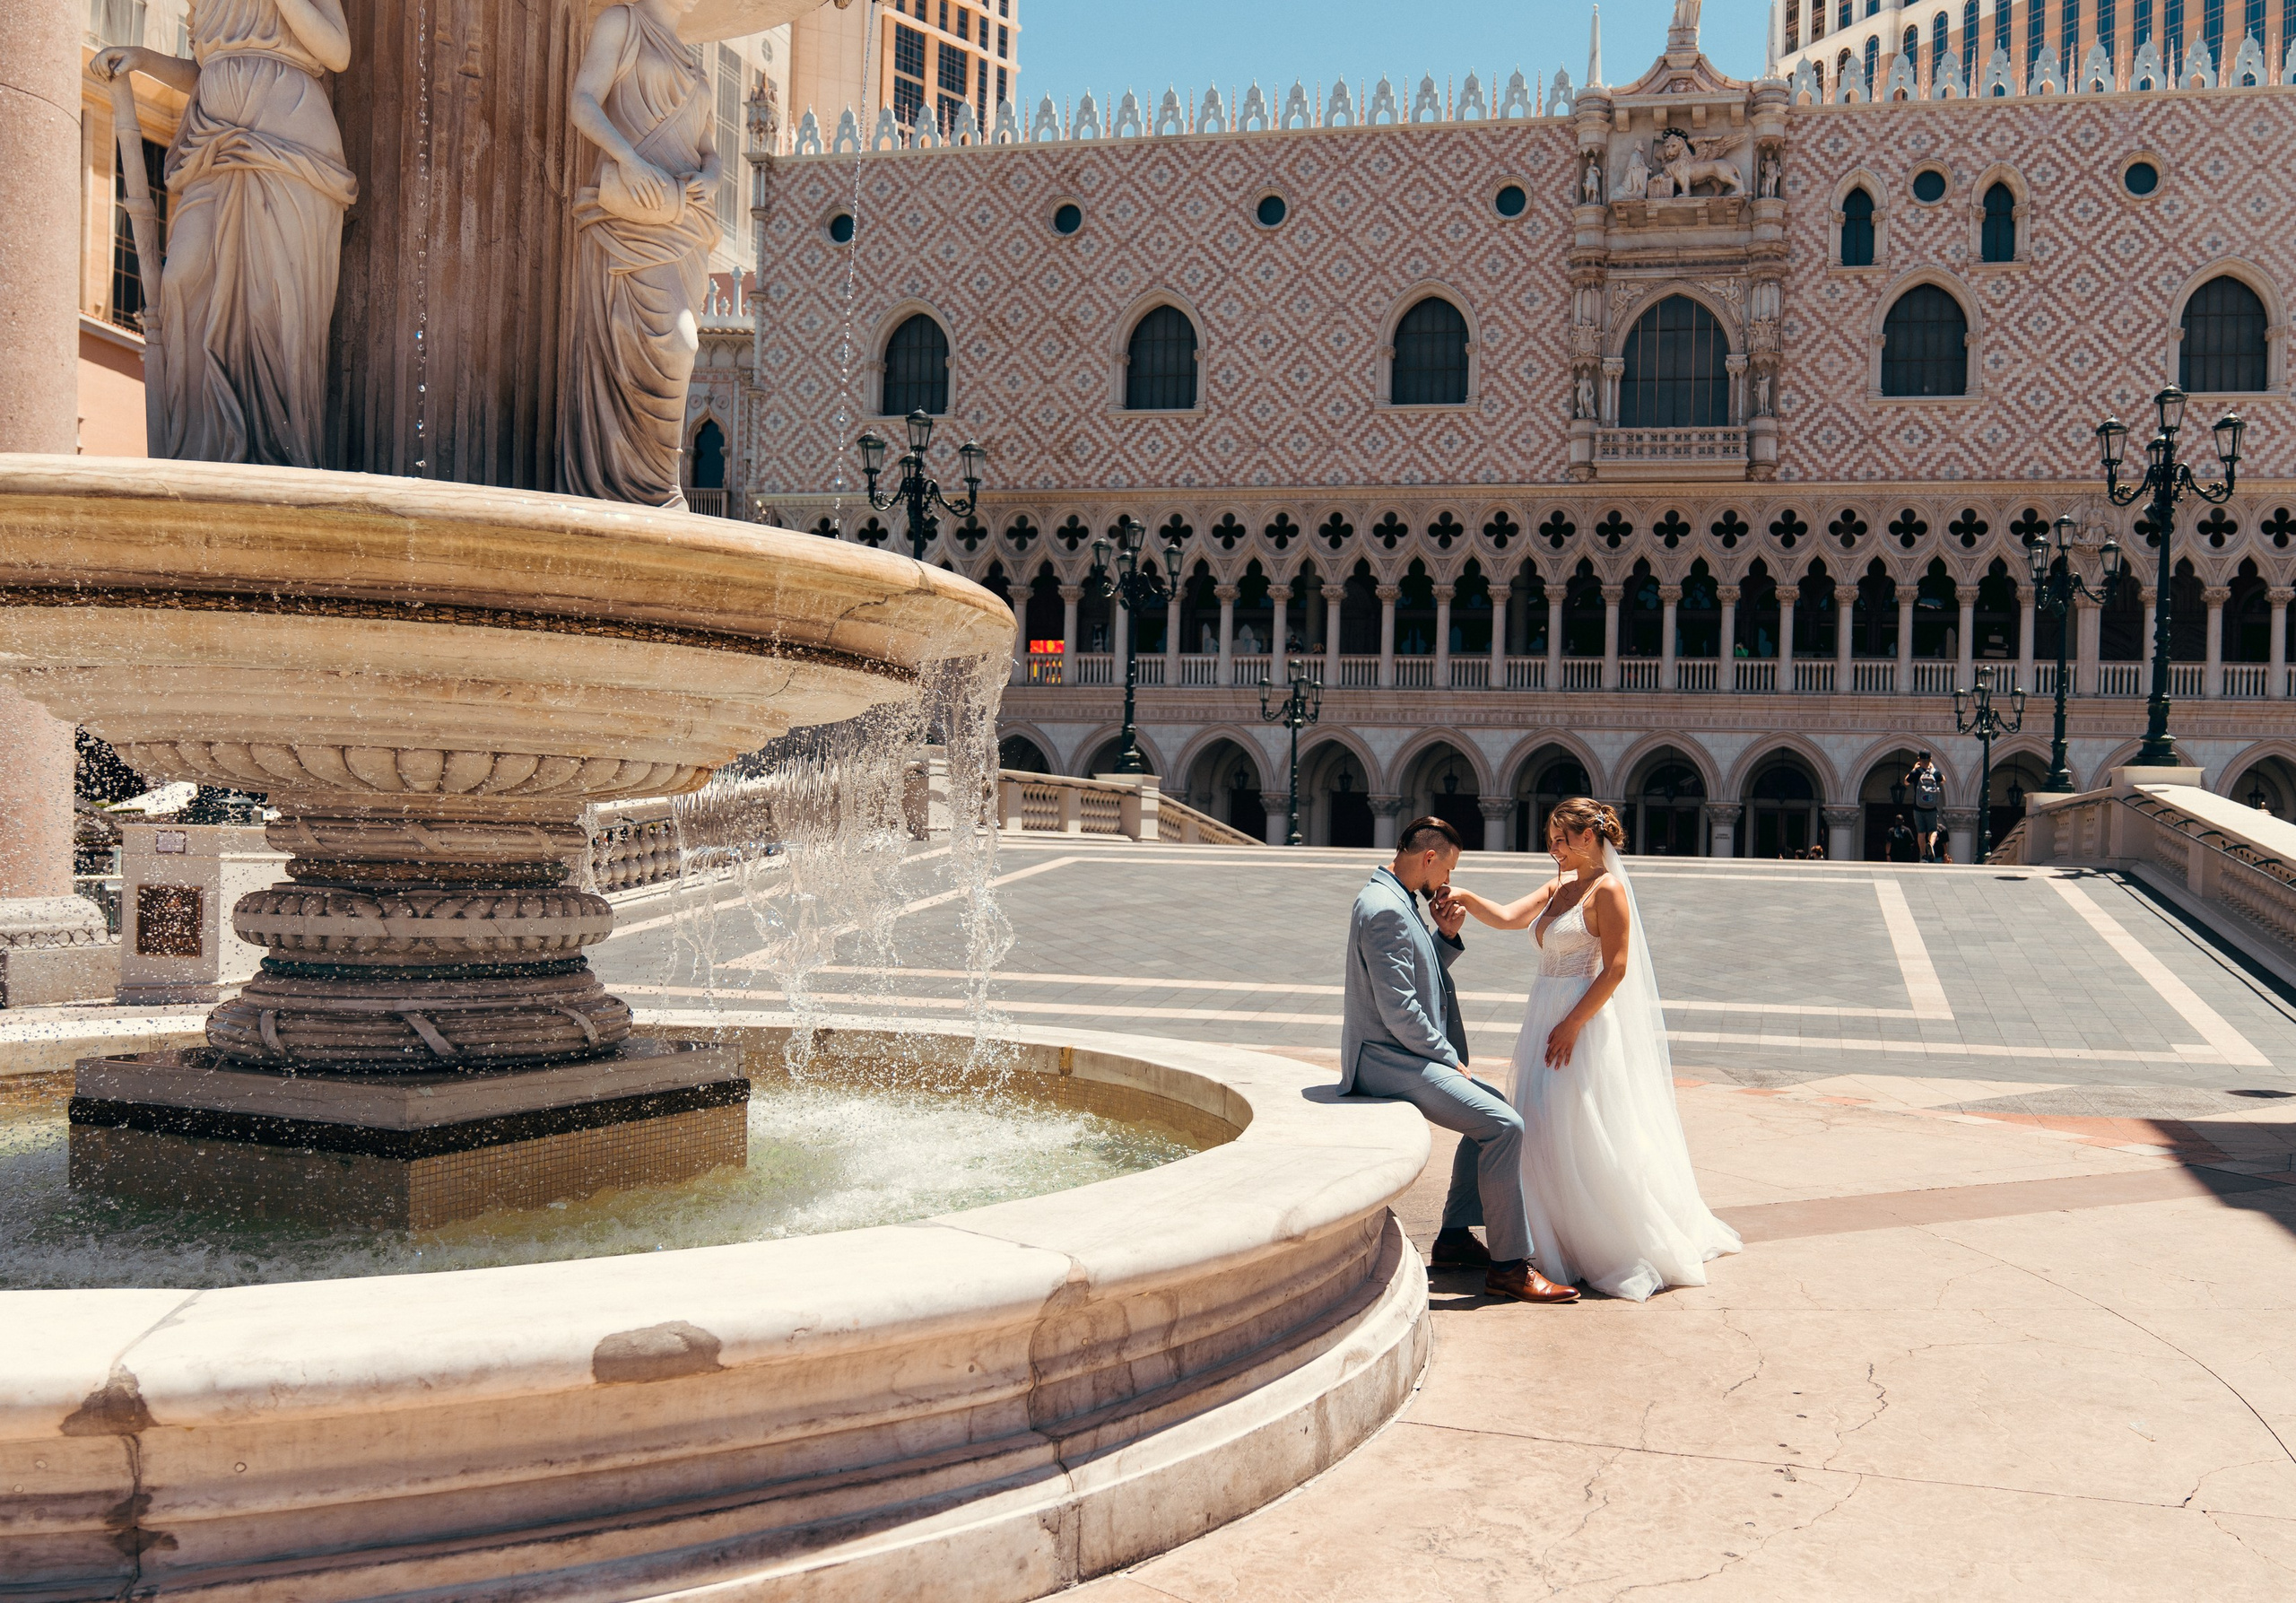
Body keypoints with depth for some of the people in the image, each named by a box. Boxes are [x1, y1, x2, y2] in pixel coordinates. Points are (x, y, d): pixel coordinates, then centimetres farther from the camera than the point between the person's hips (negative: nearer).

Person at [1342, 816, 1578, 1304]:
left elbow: (1420, 976, 23)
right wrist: (1449, 1057, -10)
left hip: (1403, 1055, 11)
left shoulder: (1394, 901, 14)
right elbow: (1400, 1012, -23)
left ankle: (1455, 1237, 22)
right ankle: (1508, 1264, -9)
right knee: (1504, 1126, -17)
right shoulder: (1385, 910, -20)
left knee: (1493, 1107, 21)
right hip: (1389, 1060, -11)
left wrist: (1446, 935, 7)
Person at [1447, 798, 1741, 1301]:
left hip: (1584, 1023, -8)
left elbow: (1615, 969, -17)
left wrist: (1573, 1025, -19)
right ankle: (1562, 1242, 22)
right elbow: (1509, 917, 4)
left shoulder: (1607, 889, -12)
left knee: (1585, 1137, -2)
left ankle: (1620, 1249, 12)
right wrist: (1467, 898, -12)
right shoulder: (1559, 887, 12)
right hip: (1546, 1016, 8)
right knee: (1546, 1135, 11)